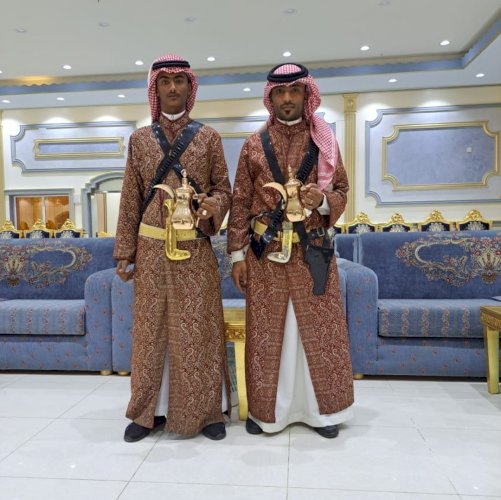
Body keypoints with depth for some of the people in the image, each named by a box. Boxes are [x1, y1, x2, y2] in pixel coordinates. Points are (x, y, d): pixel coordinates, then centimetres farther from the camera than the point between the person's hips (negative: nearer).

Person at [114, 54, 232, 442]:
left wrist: (213, 204, -18)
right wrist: (125, 252, 4)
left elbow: (225, 190, 5)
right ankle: (149, 410, 24)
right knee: (151, 330, 8)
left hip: (196, 251, -1)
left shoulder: (208, 137, 5)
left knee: (197, 330, 4)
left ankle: (207, 410, 19)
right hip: (152, 251, 2)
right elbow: (131, 199, 7)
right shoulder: (139, 140, 9)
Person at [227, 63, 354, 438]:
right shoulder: (254, 145, 6)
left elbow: (342, 190, 9)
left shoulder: (325, 141, 7)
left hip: (312, 252, 1)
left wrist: (324, 201, -15)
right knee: (266, 332, 8)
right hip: (265, 253, 0)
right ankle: (266, 409, 25)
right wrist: (238, 253, -2)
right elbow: (240, 202, 3)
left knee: (318, 330, 7)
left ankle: (323, 409, 25)